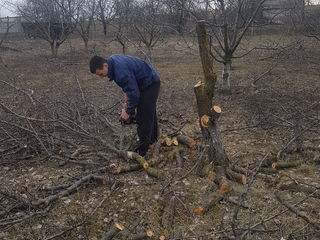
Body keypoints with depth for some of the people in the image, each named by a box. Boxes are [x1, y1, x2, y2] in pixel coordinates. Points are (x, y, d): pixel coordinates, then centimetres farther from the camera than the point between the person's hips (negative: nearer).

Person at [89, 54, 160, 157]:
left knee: (143, 118, -7)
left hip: (150, 84, -10)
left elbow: (134, 94, -29)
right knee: (149, 112, 22)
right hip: (147, 82, 10)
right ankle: (152, 140, 39)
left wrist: (128, 111, -16)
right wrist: (126, 92, 3)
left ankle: (142, 150, 1)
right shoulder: (111, 60, -5)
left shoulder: (121, 71, -35)